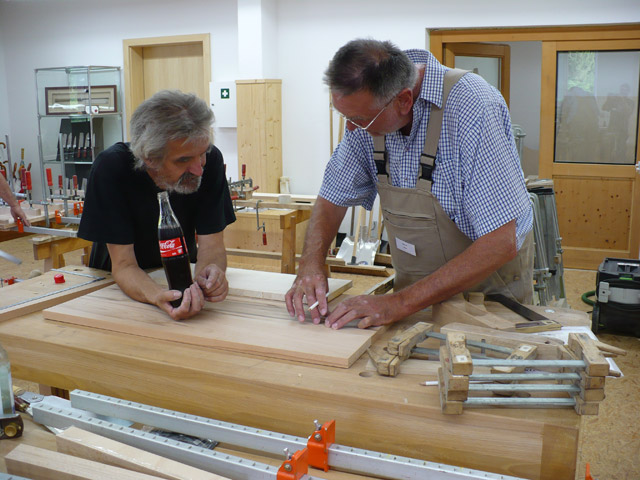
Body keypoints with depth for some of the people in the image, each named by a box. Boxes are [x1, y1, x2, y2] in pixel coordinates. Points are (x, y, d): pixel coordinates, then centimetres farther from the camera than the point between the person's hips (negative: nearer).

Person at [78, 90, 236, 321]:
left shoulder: (210, 160, -20)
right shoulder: (111, 167, -25)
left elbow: (211, 244, -16)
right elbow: (123, 265, -23)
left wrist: (211, 272, -39)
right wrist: (159, 297, -44)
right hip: (117, 284, -1)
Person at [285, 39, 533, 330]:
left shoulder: (476, 109, -27)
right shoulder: (368, 111, -9)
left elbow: (501, 243, -29)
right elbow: (335, 196, 4)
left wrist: (400, 303, -30)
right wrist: (311, 262, -15)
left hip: (490, 288, -4)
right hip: (414, 284, 4)